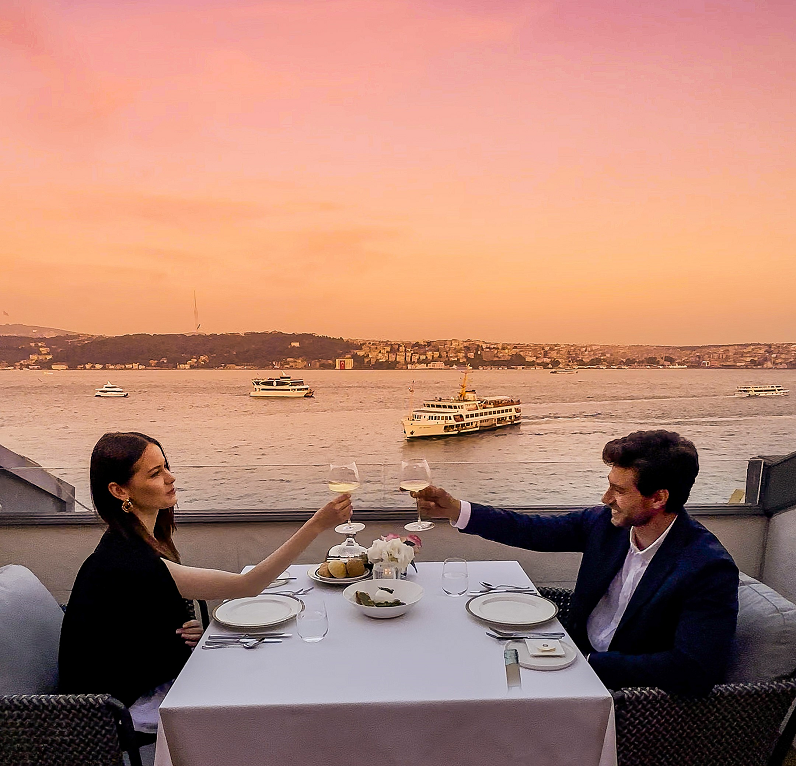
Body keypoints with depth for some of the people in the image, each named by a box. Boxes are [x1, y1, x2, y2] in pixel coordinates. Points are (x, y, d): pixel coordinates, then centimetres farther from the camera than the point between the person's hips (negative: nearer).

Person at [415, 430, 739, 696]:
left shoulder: (710, 568, -23)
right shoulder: (604, 522, -6)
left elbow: (695, 671, -27)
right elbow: (532, 531, 3)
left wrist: (590, 663, -27)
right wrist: (454, 509, -3)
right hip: (577, 656, 6)